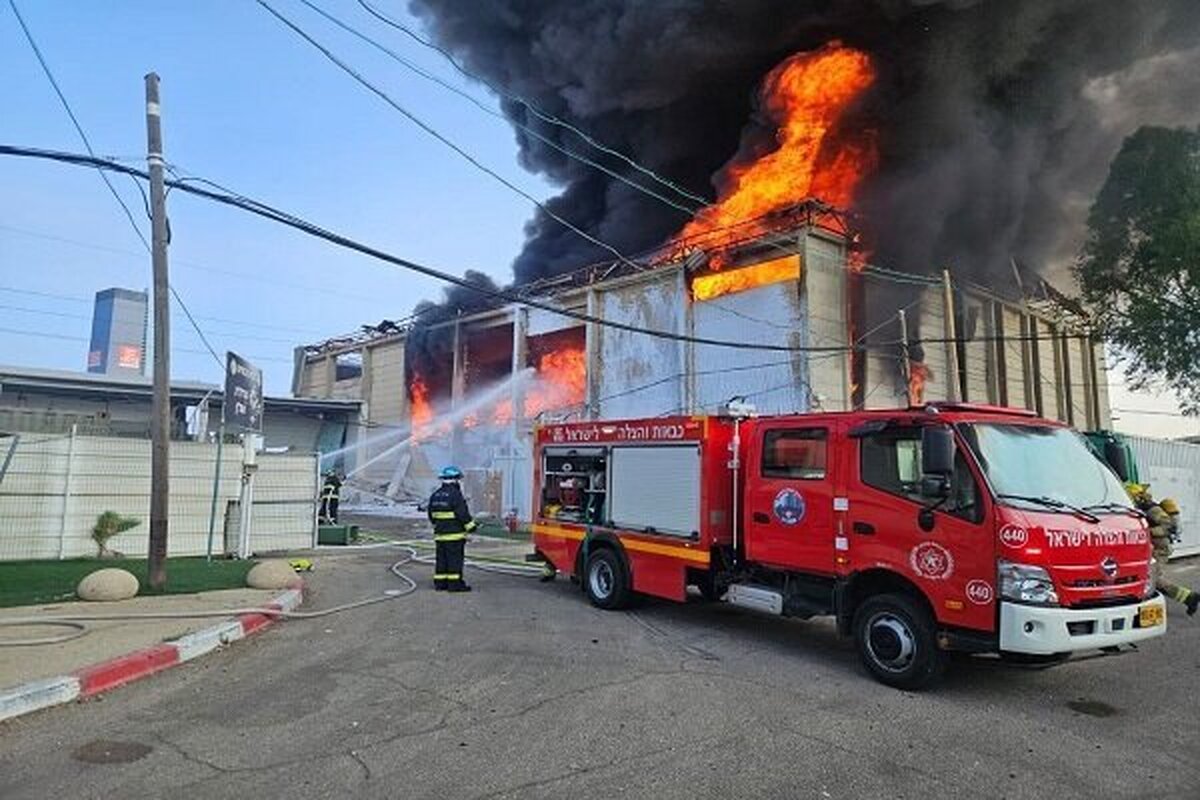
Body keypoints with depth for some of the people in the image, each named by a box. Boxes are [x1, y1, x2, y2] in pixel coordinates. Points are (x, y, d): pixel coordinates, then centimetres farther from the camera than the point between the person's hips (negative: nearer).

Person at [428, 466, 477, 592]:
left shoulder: (435, 495, 11)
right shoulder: (455, 494, -14)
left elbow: (431, 514, 17)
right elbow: (463, 514, -16)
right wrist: (471, 526, -5)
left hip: (439, 534, 8)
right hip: (455, 534, -8)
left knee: (441, 558, 11)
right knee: (455, 559, -4)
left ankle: (440, 583, 14)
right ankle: (454, 583, -3)